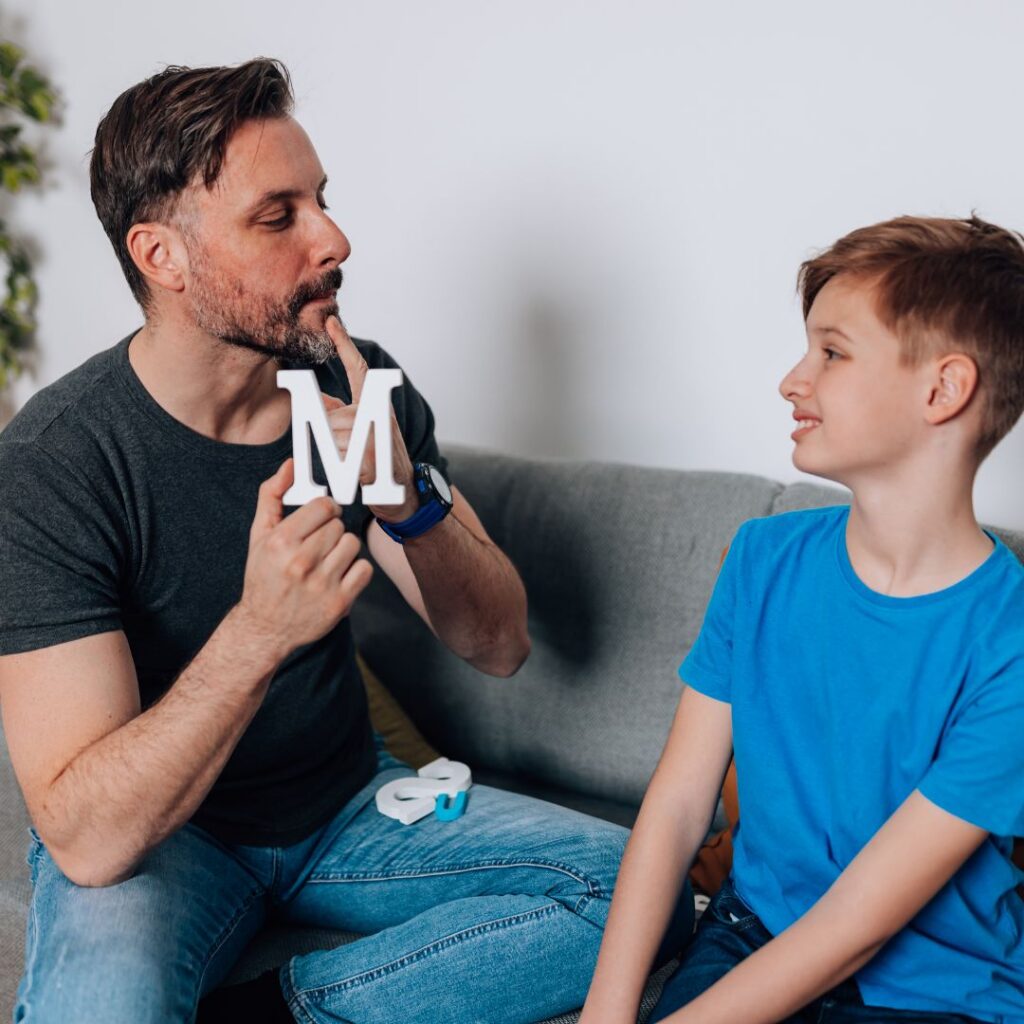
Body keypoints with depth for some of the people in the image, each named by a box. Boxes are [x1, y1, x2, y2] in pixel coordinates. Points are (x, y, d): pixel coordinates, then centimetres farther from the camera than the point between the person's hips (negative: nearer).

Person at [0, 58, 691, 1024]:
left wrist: (412, 505, -26)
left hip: (347, 799, 6)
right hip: (158, 838, -5)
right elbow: (87, 838, -26)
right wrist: (259, 632, -40)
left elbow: (499, 646, -6)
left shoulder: (359, 388, -7)